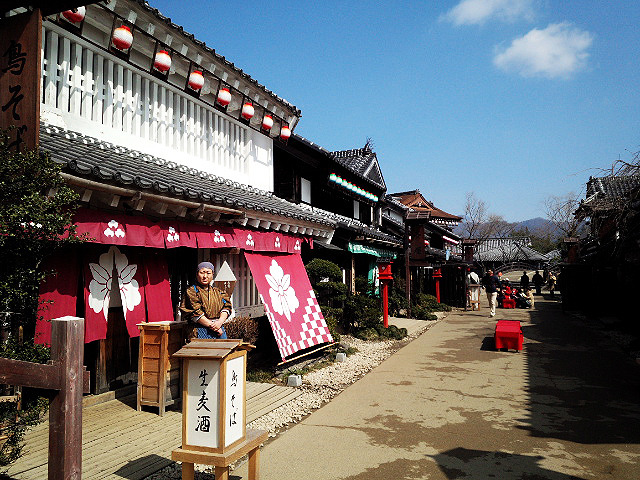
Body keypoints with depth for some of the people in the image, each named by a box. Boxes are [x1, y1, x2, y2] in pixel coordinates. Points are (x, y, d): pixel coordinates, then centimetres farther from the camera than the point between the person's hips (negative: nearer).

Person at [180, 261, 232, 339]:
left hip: (220, 329, 4)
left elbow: (226, 307, 7)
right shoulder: (191, 292, 3)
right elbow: (195, 313, -7)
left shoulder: (218, 292, 18)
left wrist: (220, 322, -12)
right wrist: (211, 325, -13)